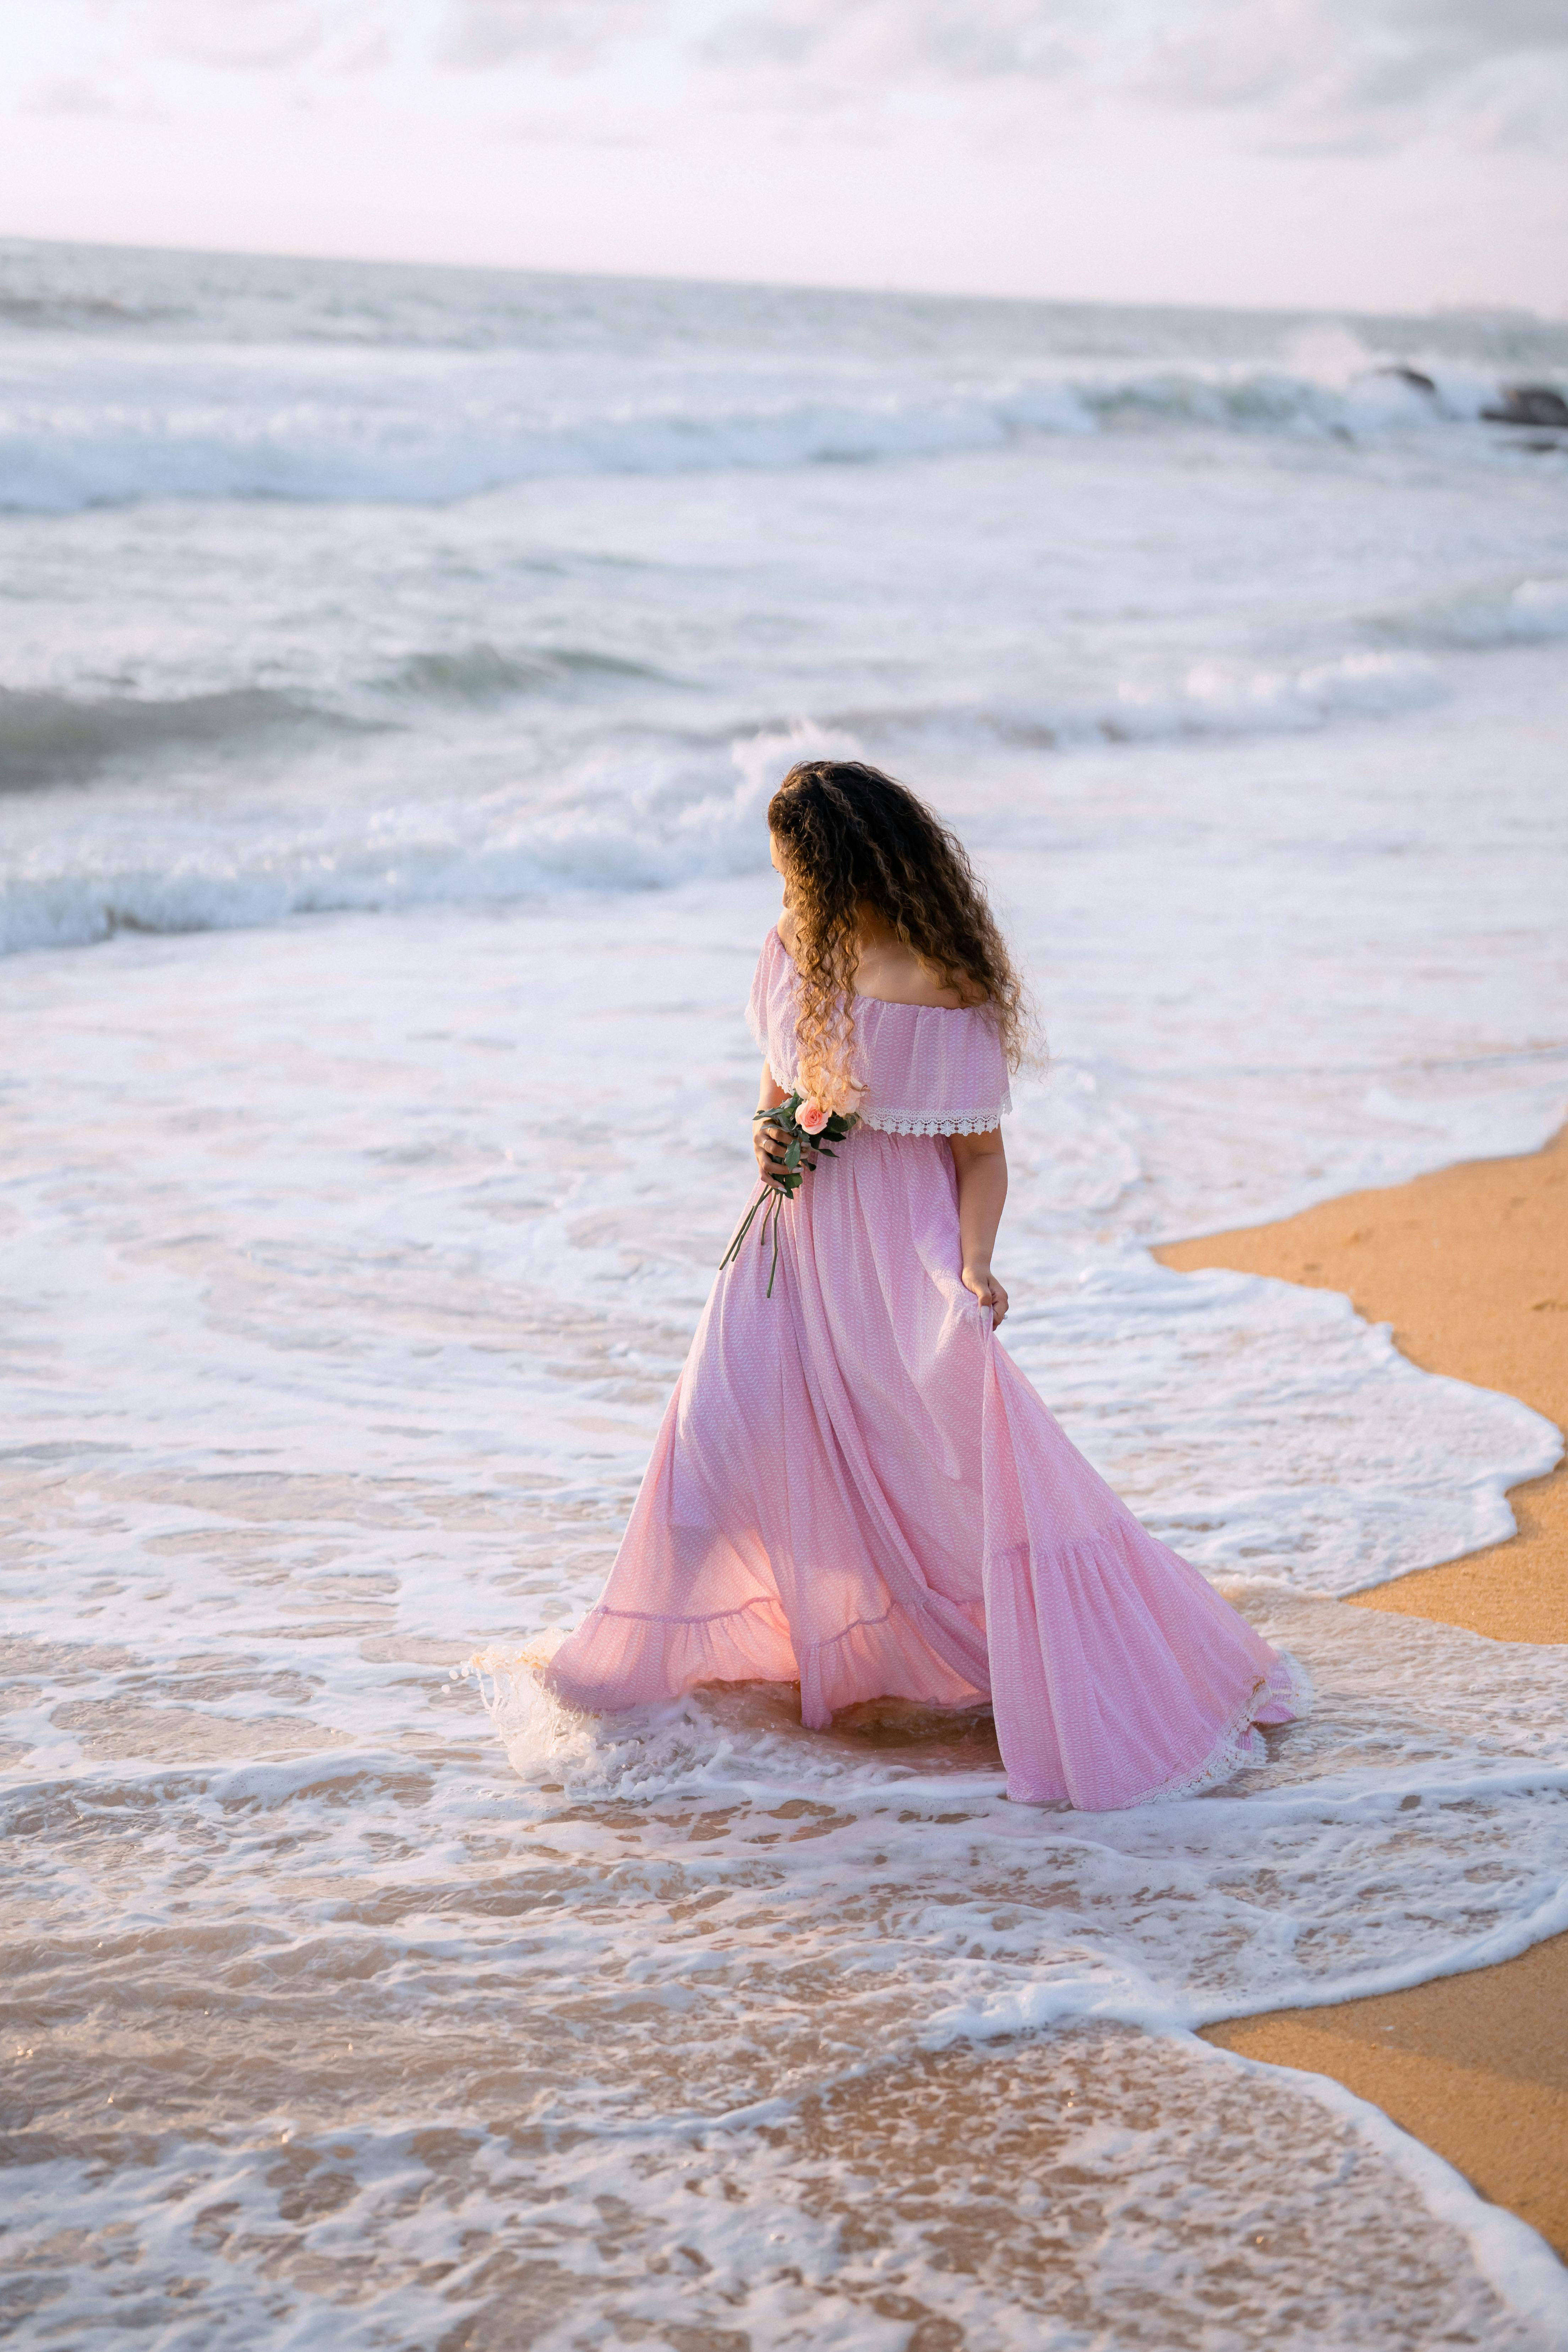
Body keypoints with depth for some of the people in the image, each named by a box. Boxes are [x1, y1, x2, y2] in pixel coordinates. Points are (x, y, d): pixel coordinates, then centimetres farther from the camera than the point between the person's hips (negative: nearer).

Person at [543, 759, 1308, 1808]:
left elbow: (983, 1156, -12)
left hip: (900, 1252, -6)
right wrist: (768, 1129, -3)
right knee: (720, 1424, 8)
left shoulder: (948, 996, -20)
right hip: (798, 1229, 7)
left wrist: (974, 1268, -27)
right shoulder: (797, 948, 0)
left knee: (976, 1460, -11)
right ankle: (660, 1649, 33)